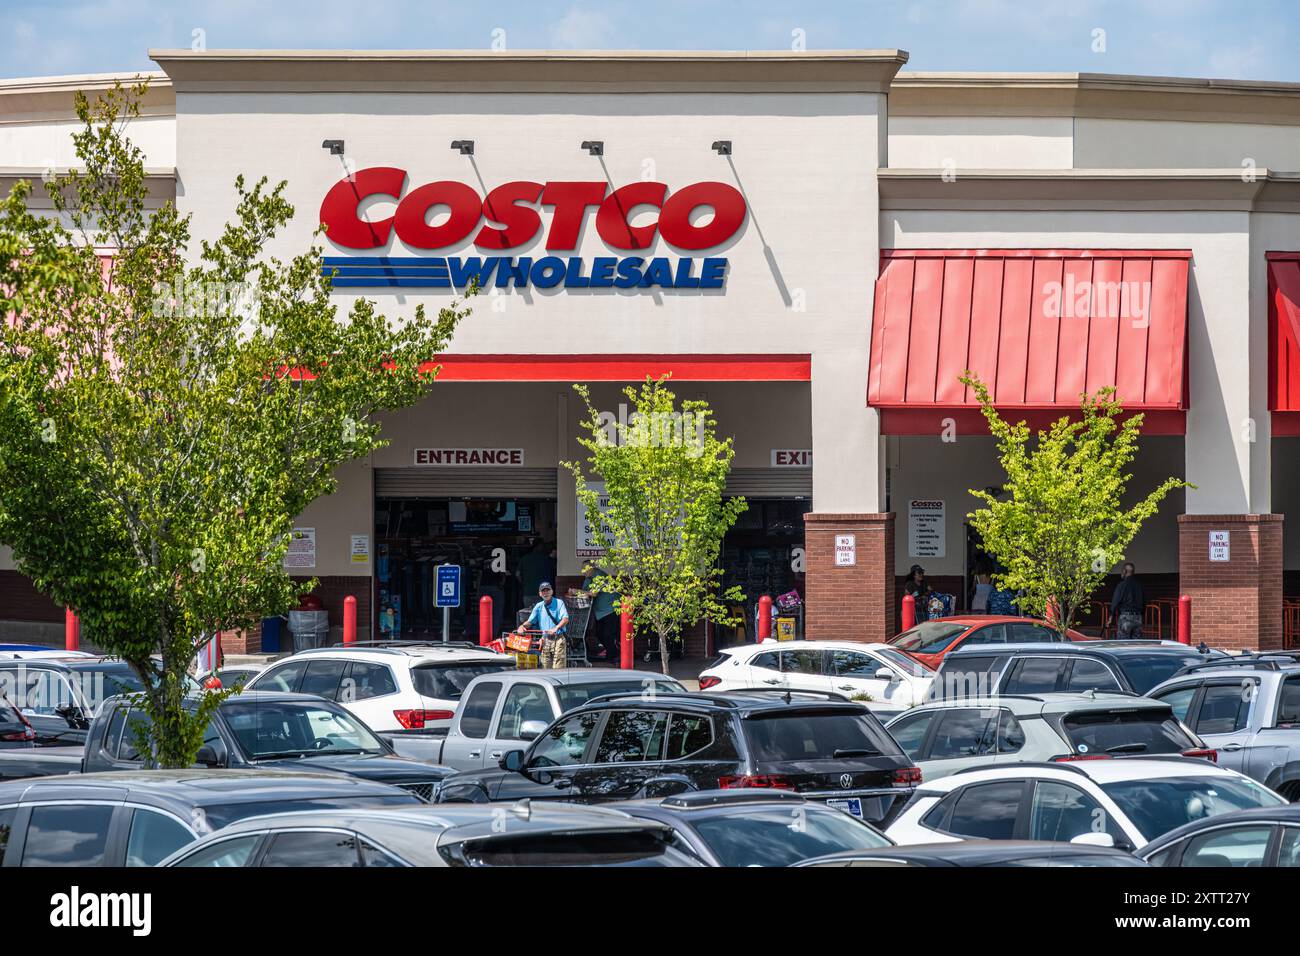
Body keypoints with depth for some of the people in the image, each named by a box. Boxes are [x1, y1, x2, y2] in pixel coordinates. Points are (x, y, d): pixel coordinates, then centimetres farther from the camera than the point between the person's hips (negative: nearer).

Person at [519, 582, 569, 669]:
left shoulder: (559, 603, -2)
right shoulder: (538, 606, 12)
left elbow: (565, 619, -15)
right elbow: (530, 621, 13)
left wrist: (556, 628, -33)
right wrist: (523, 626, -10)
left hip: (558, 639, -5)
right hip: (545, 640, 5)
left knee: (558, 669, -12)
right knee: (547, 668, 7)